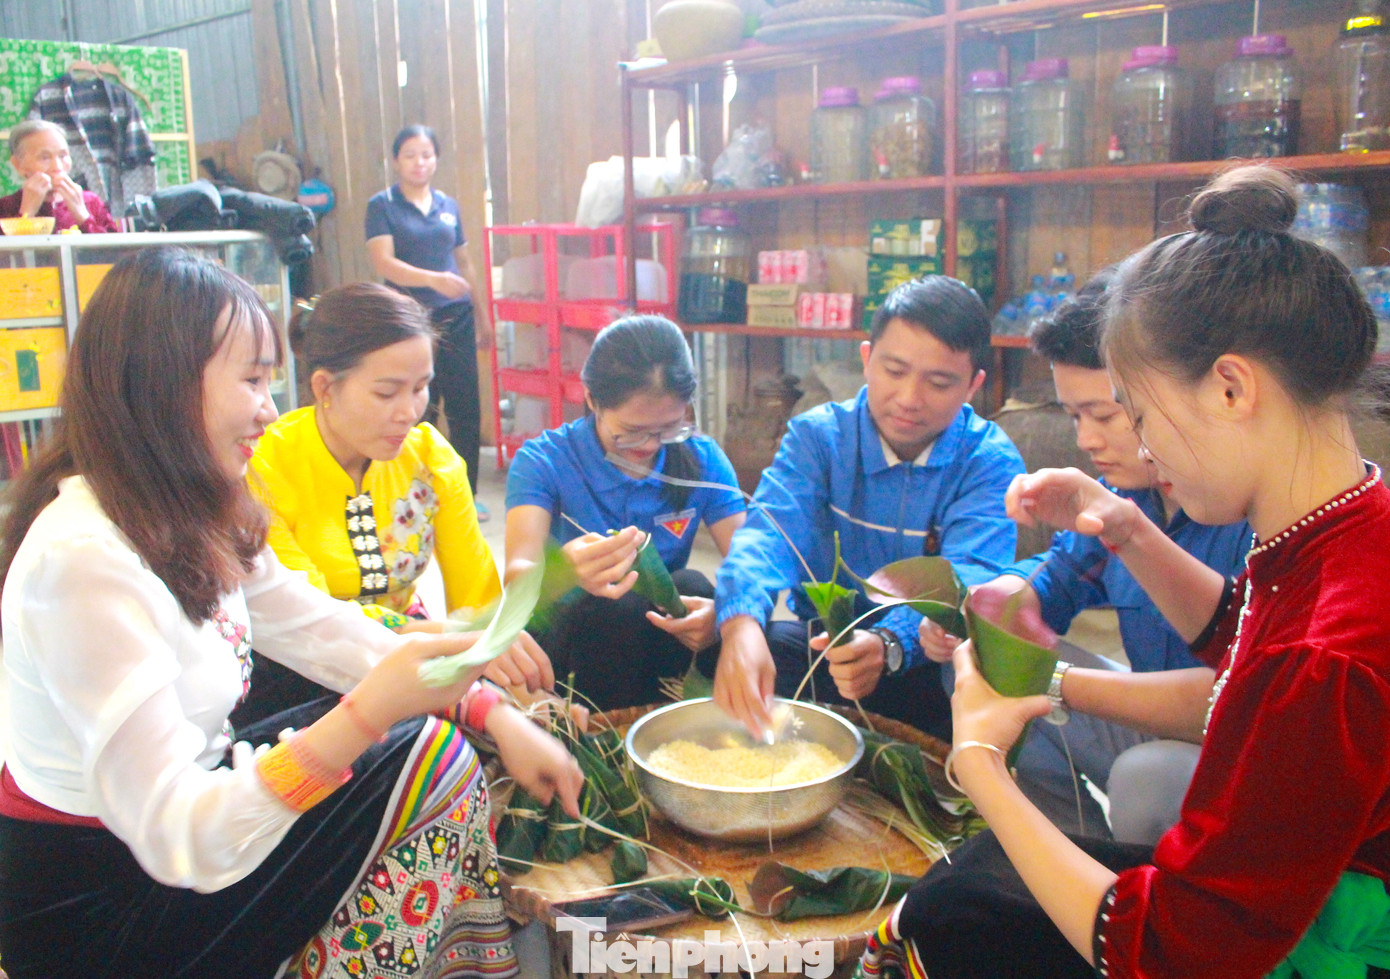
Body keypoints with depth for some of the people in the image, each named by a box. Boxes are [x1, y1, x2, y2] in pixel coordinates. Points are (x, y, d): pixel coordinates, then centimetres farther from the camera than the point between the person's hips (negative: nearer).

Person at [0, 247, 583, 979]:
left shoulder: (189, 518, -1)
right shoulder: (84, 560, -29)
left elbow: (322, 629, 2)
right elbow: (178, 841, -32)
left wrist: (495, 713, -6)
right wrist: (367, 714, -42)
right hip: (94, 914, -8)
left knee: (442, 730, 4)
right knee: (427, 757, -10)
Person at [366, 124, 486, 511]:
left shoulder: (448, 205, 13)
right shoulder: (382, 206, 0)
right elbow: (384, 264, -13)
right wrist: (433, 279, -28)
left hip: (456, 318, 4)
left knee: (466, 407, 2)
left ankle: (466, 493, 14)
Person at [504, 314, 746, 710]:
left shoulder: (702, 459, -2)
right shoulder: (544, 460, -11)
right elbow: (516, 578, -25)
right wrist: (563, 571, -51)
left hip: (663, 637, 3)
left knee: (691, 587, -27)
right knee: (601, 606, -33)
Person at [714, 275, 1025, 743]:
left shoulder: (992, 461, -7)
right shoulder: (816, 435, -5)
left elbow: (967, 577, -23)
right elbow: (769, 532, -21)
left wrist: (889, 643, -45)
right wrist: (741, 624, -45)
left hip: (930, 658, 0)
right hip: (821, 646, 1)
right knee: (762, 643, -31)